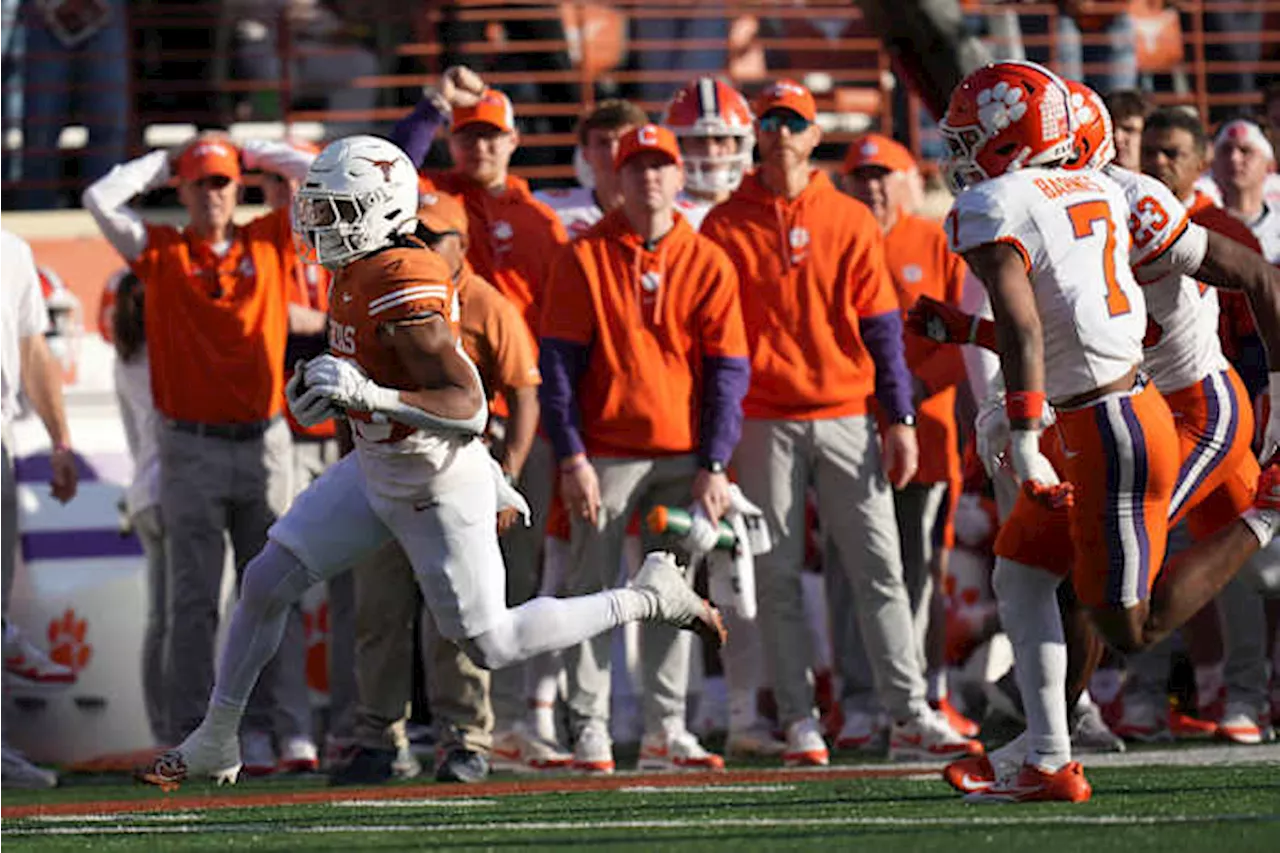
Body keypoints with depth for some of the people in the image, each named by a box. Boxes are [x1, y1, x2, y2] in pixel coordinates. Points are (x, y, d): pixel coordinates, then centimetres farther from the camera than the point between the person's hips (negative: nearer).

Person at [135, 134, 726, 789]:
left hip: (436, 488, -9)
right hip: (375, 470, 9)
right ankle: (215, 744, 17)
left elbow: (468, 407, -32)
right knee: (266, 581, 4)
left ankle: (652, 595, 14)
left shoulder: (404, 288, -29)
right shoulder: (357, 270, 0)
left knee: (492, 646, -1)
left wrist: (369, 394, -42)